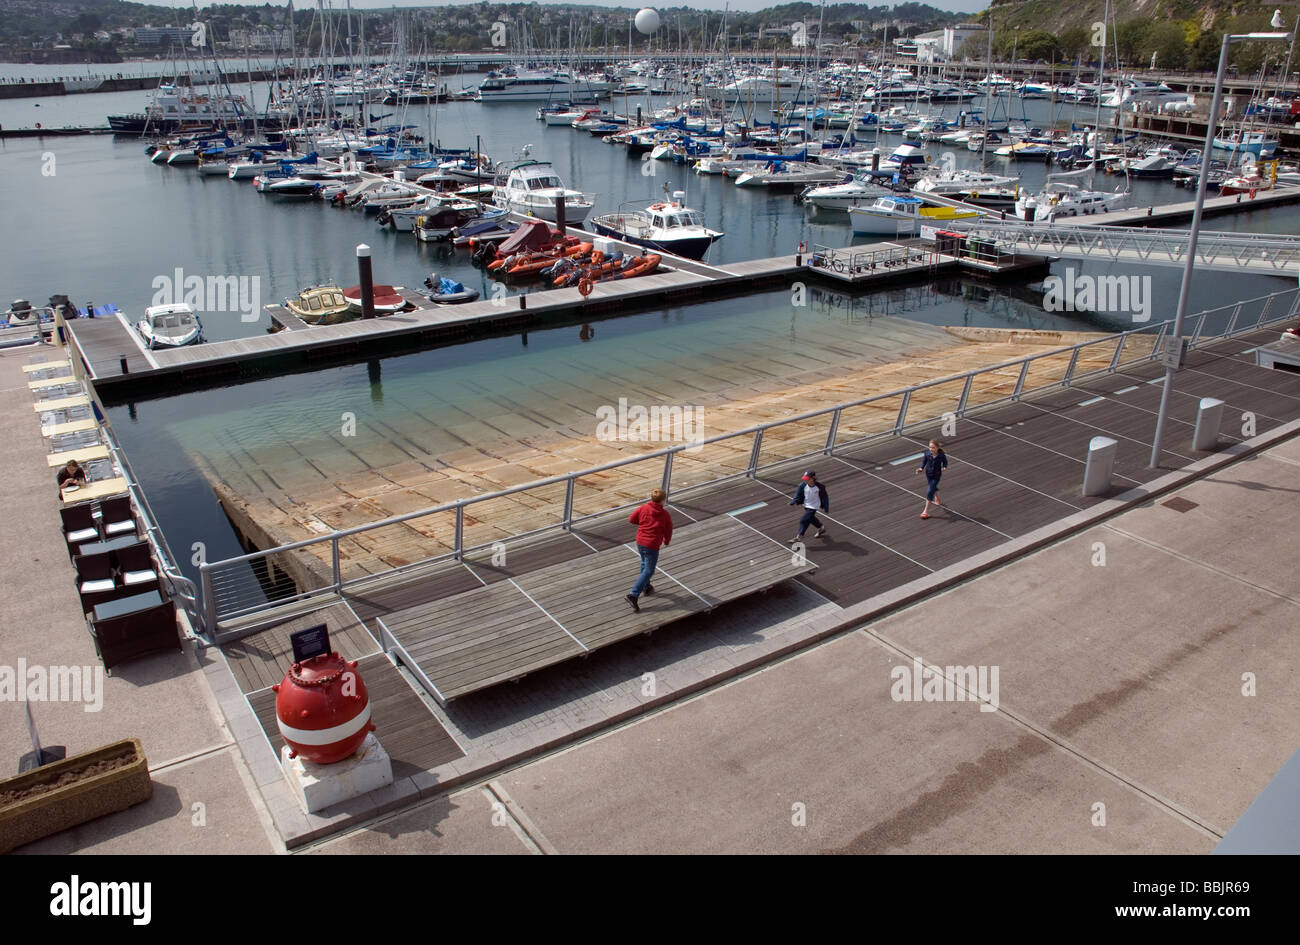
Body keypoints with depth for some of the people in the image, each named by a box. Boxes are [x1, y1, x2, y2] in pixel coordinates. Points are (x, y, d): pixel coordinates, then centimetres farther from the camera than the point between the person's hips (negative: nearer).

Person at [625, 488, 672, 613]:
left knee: (644, 564, 28)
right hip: (652, 546, -5)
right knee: (648, 571, 2)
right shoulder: (665, 514, -11)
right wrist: (666, 542, 20)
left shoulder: (643, 508, -5)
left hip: (640, 541, 5)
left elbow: (631, 519, 6)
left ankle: (646, 587, 44)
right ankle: (633, 595, -9)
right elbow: (668, 530, 0)